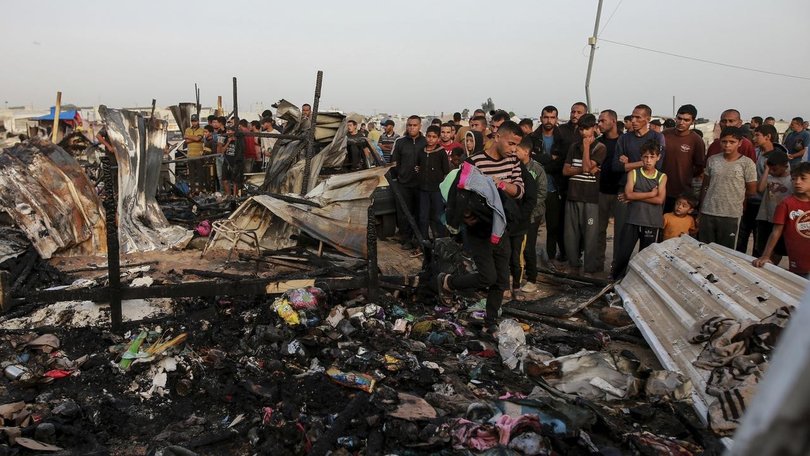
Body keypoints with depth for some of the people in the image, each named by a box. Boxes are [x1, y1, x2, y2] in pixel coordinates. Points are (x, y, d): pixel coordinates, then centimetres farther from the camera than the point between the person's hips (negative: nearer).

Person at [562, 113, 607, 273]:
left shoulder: (600, 148, -1)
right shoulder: (574, 146, 13)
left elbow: (586, 166, -15)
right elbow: (565, 170, 5)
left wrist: (586, 146, -8)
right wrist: (584, 170, -9)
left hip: (590, 198, -4)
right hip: (572, 195, 4)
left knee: (590, 234, -2)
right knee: (571, 233, 9)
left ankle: (591, 268, 7)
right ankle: (573, 264, 22)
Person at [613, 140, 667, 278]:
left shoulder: (662, 177, 4)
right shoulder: (633, 173, 3)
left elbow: (659, 200, -9)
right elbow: (628, 194, -11)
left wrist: (636, 197, -10)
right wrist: (650, 194, -9)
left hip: (651, 223, 1)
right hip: (632, 221, -1)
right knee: (623, 254, 0)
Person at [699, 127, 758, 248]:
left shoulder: (747, 163, -6)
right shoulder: (712, 160, 3)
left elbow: (751, 190, 0)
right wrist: (701, 209, 9)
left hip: (731, 215, -3)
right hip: (708, 212, 3)